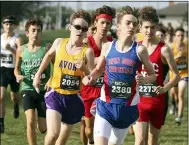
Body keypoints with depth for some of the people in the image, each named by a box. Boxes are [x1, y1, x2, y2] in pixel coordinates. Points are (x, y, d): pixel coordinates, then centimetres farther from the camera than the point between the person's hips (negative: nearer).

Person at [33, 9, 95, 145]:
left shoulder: (87, 51, -12)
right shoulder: (59, 42, -4)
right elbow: (49, 55, 19)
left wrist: (84, 68, -32)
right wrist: (38, 74, 21)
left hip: (73, 98, 0)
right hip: (55, 94, 0)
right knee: (53, 133, -21)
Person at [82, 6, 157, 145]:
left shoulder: (139, 50, -5)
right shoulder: (108, 47, 0)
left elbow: (153, 75, 3)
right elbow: (98, 69, 16)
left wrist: (144, 79, -19)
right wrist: (90, 77, -5)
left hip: (128, 107, 0)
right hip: (106, 105, 0)